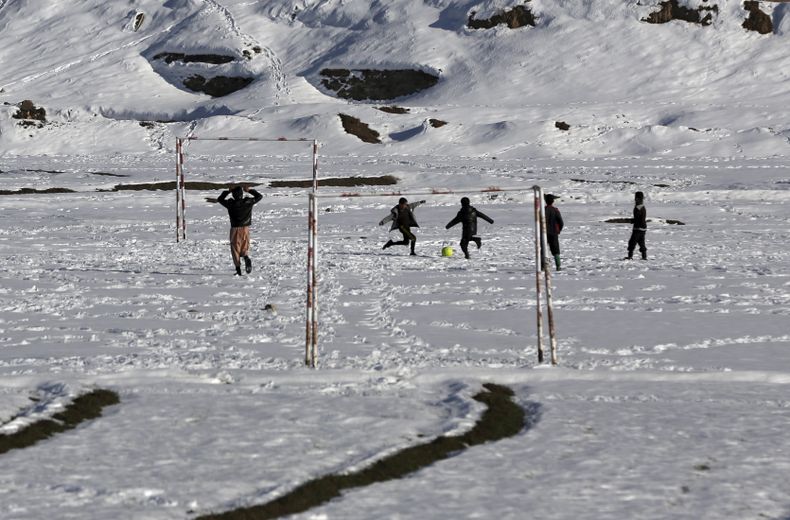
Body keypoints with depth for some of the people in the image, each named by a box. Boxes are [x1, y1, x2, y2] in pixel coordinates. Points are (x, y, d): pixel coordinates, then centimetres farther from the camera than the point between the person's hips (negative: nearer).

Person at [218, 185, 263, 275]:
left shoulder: (230, 204, -9)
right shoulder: (248, 202, -6)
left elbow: (219, 199, 9)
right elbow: (259, 196, 9)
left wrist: (228, 191, 14)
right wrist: (250, 190, 14)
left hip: (235, 229, -2)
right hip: (245, 228, 2)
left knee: (235, 249, 7)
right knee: (245, 248, 14)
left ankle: (238, 269, -1)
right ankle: (246, 258, -19)